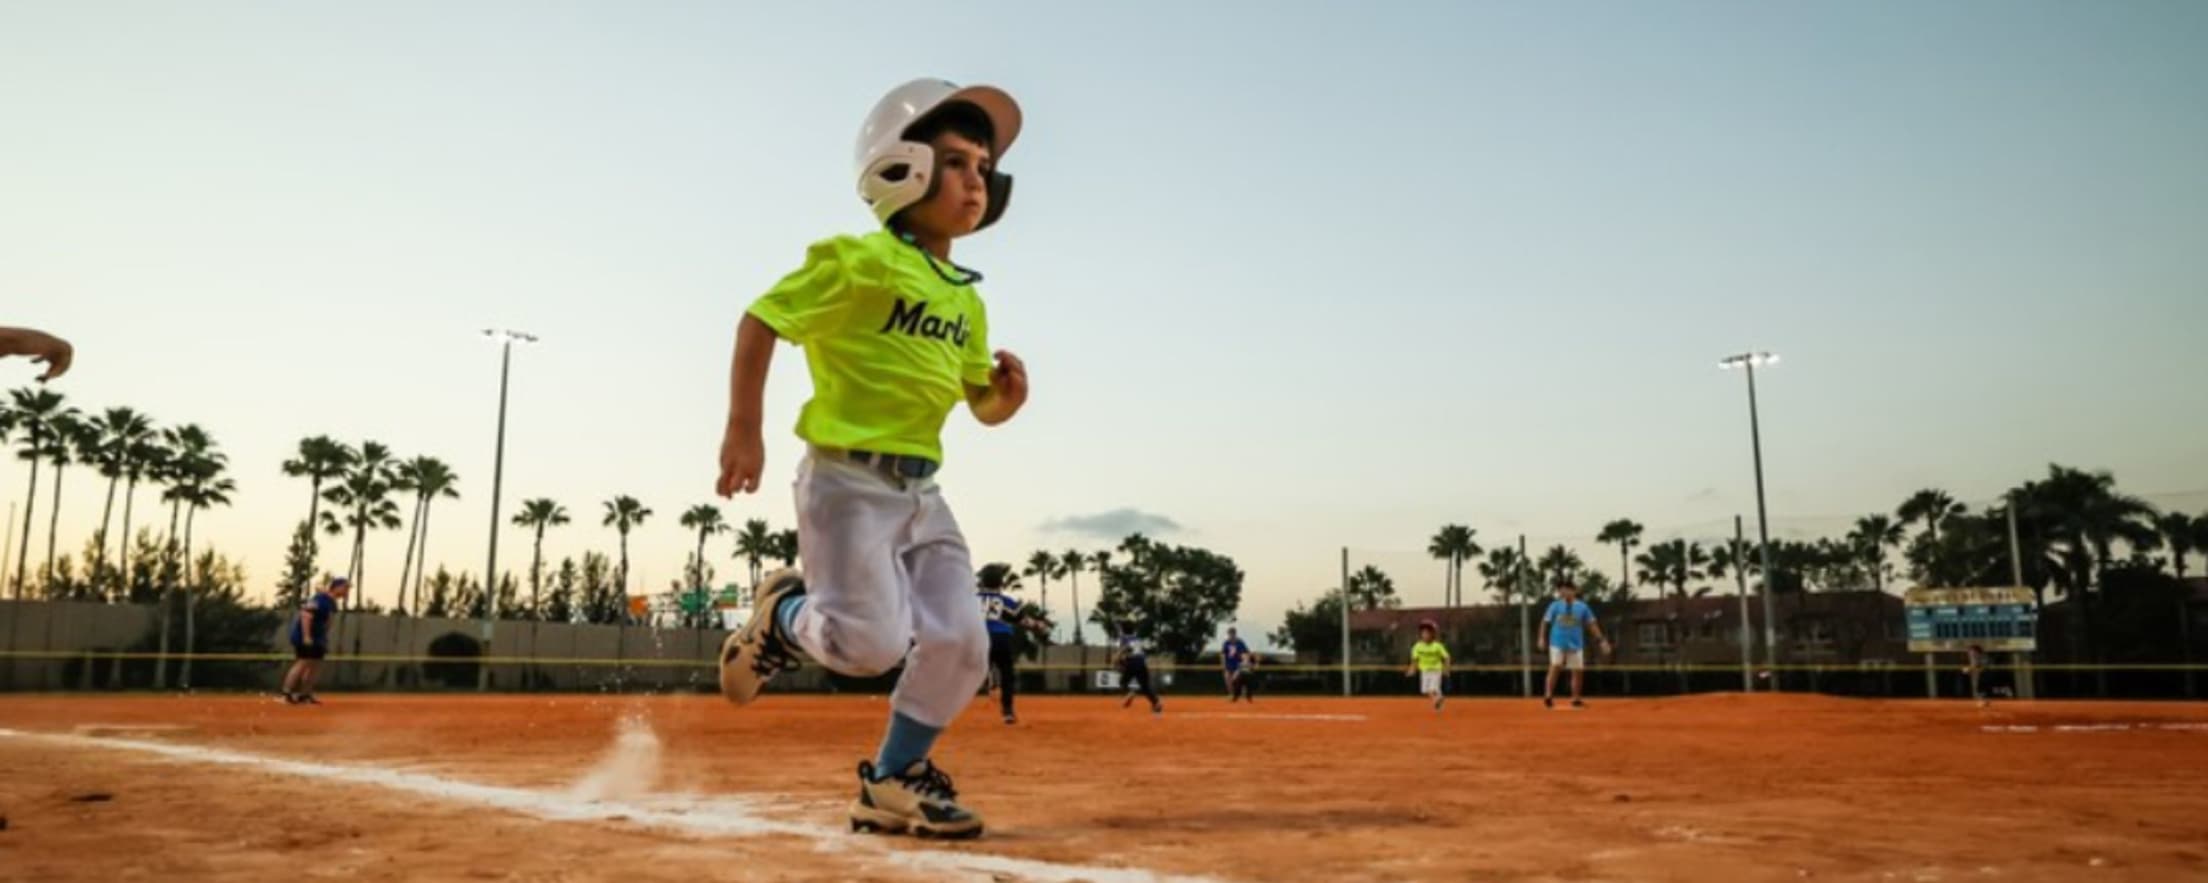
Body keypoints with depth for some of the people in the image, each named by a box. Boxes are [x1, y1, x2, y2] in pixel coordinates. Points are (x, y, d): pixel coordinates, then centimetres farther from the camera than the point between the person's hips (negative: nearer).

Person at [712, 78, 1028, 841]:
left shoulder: (967, 300, 13)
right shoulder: (860, 260, -10)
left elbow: (982, 406, 18)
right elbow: (761, 322, -7)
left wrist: (1009, 394, -5)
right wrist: (743, 430, -10)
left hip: (921, 491, 7)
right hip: (848, 479, -7)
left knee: (961, 643, -3)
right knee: (872, 645, -14)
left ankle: (893, 782, 17)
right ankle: (783, 615, 20)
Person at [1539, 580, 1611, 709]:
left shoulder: (1582, 607, 3)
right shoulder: (1555, 606, 0)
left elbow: (1592, 624, 6)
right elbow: (1546, 622, 4)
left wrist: (1602, 640, 1)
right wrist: (1542, 638, -3)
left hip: (1576, 644, 2)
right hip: (1557, 643, -2)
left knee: (1578, 671, 3)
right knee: (1555, 667, -15)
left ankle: (1575, 699, 15)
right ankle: (1548, 696, -16)